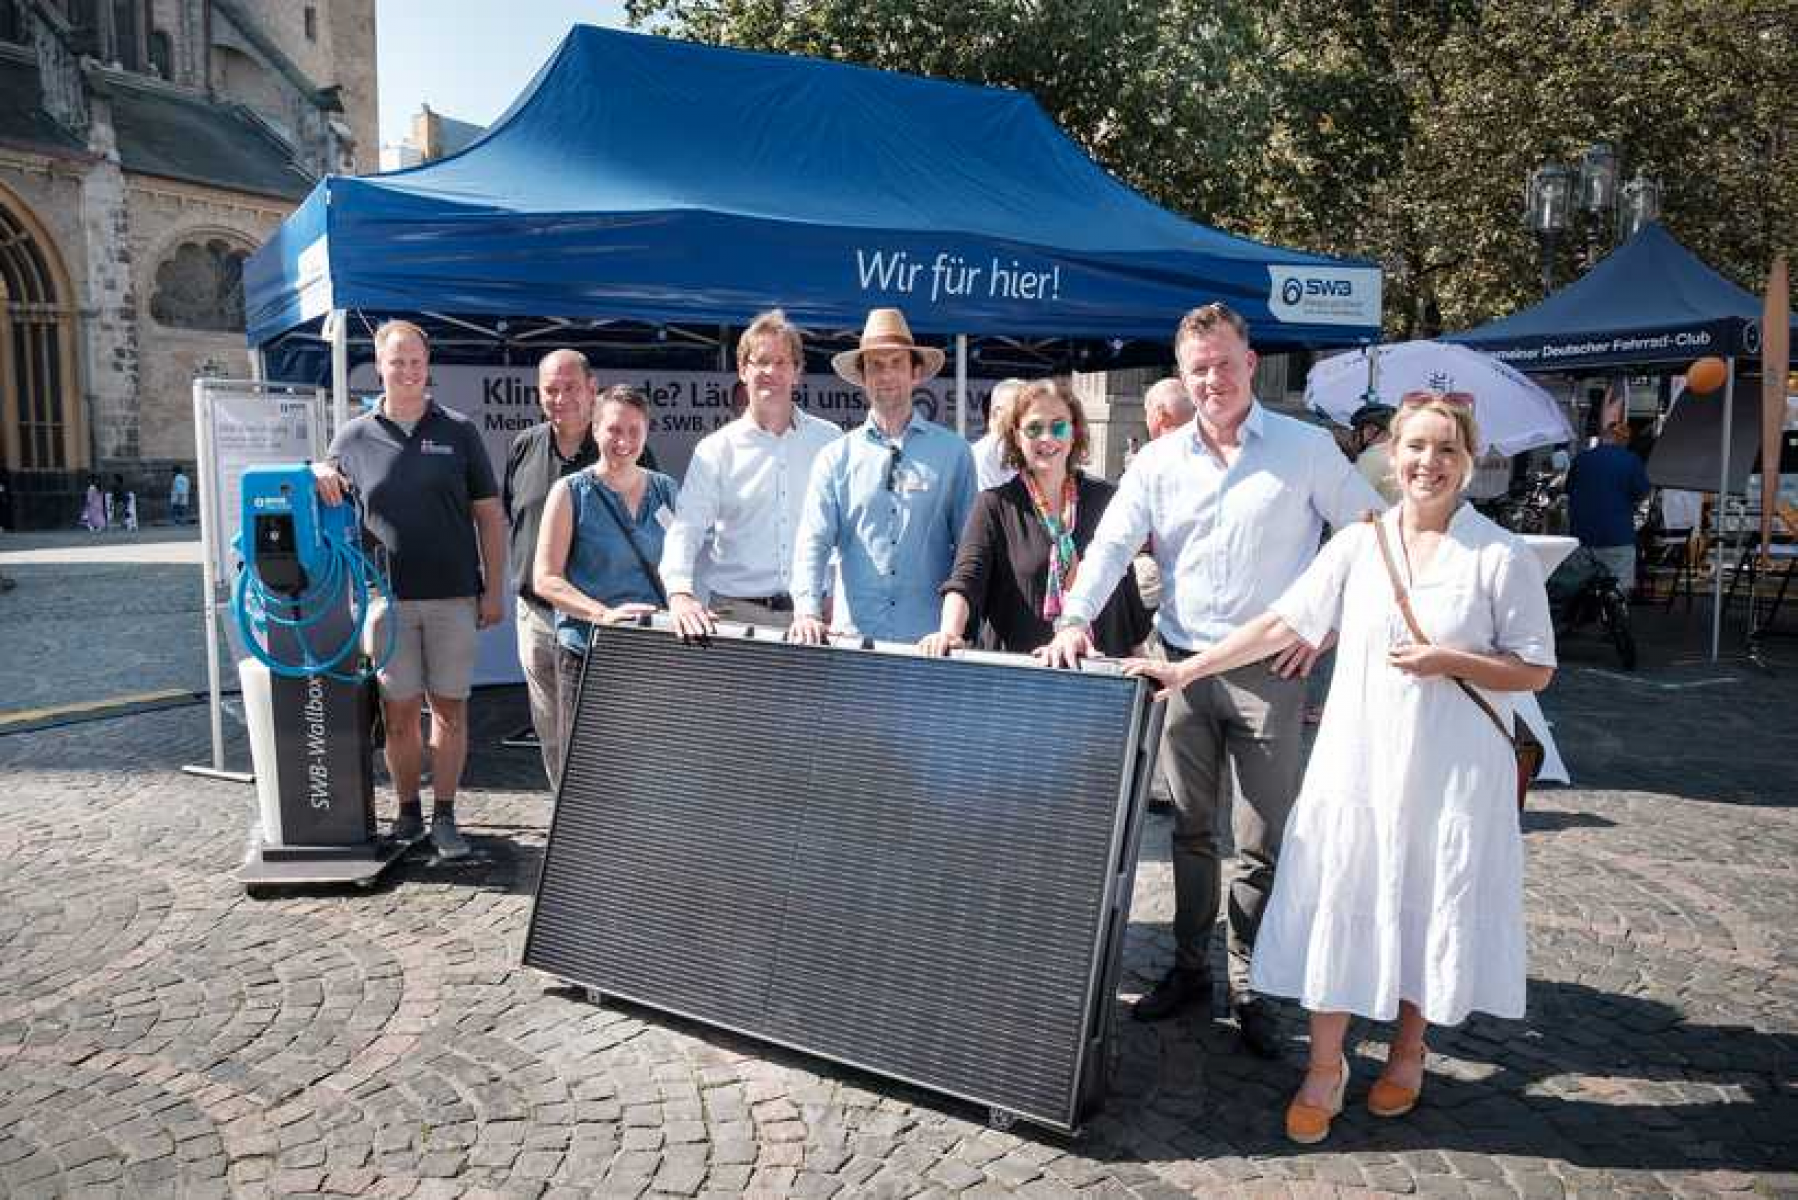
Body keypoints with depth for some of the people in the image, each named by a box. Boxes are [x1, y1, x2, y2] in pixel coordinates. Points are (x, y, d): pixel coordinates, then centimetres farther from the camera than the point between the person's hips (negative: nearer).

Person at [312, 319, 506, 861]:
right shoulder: (354, 436, 7)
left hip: (453, 596, -1)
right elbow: (329, 508, 15)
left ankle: (444, 815, 15)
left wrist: (493, 589, -1)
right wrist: (320, 471, -8)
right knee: (398, 712, 5)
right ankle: (407, 812, 20)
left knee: (450, 709, 5)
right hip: (387, 598, 1)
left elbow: (489, 515, 4)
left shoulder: (458, 431, 5)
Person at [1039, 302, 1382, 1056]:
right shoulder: (1159, 461, 6)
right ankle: (1189, 968, 28)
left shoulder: (1306, 449, -1)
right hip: (1183, 666, 3)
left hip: (1269, 672, -2)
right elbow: (1111, 544, -1)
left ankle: (1248, 987, 19)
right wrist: (1076, 619, -17)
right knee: (1190, 830, 13)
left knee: (1263, 845, 3)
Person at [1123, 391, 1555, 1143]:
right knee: (1337, 904, 4)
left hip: (1451, 772, -1)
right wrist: (1186, 669, -3)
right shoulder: (1357, 544, 1)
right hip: (1357, 761, 2)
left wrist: (1449, 662, -18)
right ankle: (1325, 1066, 21)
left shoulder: (1503, 557, -5)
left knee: (1430, 907, 11)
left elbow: (1535, 670, -2)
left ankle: (1407, 1051, 35)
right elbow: (1282, 624, 1)